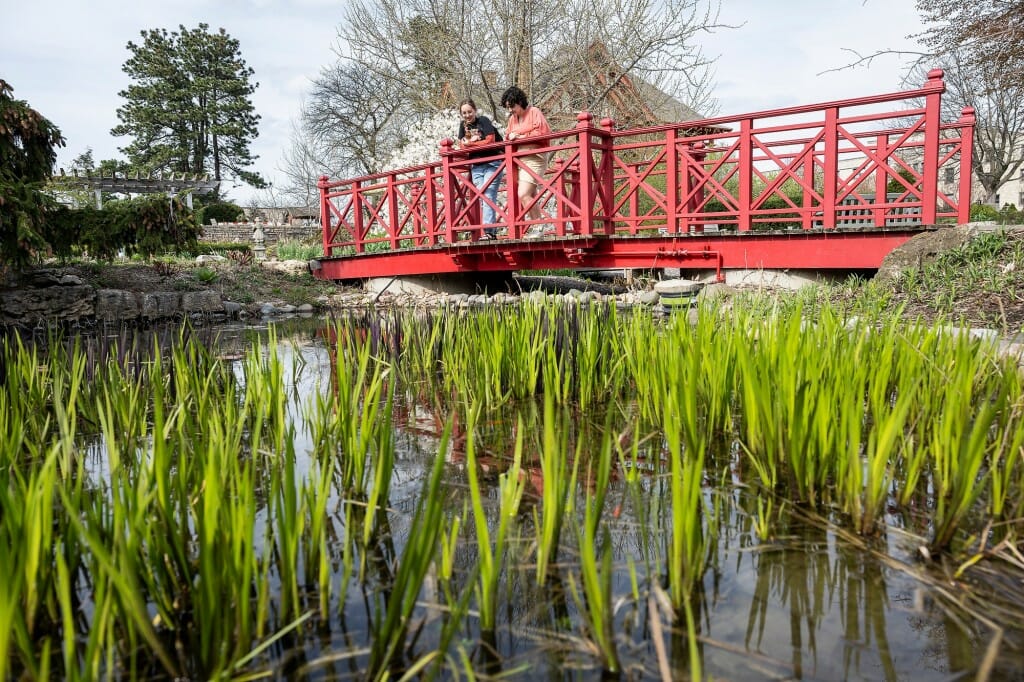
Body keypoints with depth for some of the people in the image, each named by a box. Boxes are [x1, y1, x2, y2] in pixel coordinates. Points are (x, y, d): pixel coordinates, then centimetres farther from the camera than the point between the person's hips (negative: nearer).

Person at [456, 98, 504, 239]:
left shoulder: (483, 121, -3)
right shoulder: (463, 125, 13)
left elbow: (490, 141, -11)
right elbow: (462, 145, 9)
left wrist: (470, 143, -5)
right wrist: (477, 142, -8)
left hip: (492, 164, -6)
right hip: (476, 167, 6)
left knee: (488, 197, -15)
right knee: (482, 199, 0)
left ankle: (487, 231, -23)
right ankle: (493, 232, 0)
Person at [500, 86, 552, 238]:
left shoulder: (534, 112, -1)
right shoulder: (512, 118, 19)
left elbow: (544, 131, -14)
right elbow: (508, 137, 25)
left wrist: (521, 136, -11)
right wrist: (510, 137, 1)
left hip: (534, 158, -7)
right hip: (519, 160, 7)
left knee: (523, 194, -18)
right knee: (531, 197, 6)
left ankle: (538, 226, -9)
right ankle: (536, 228, 8)